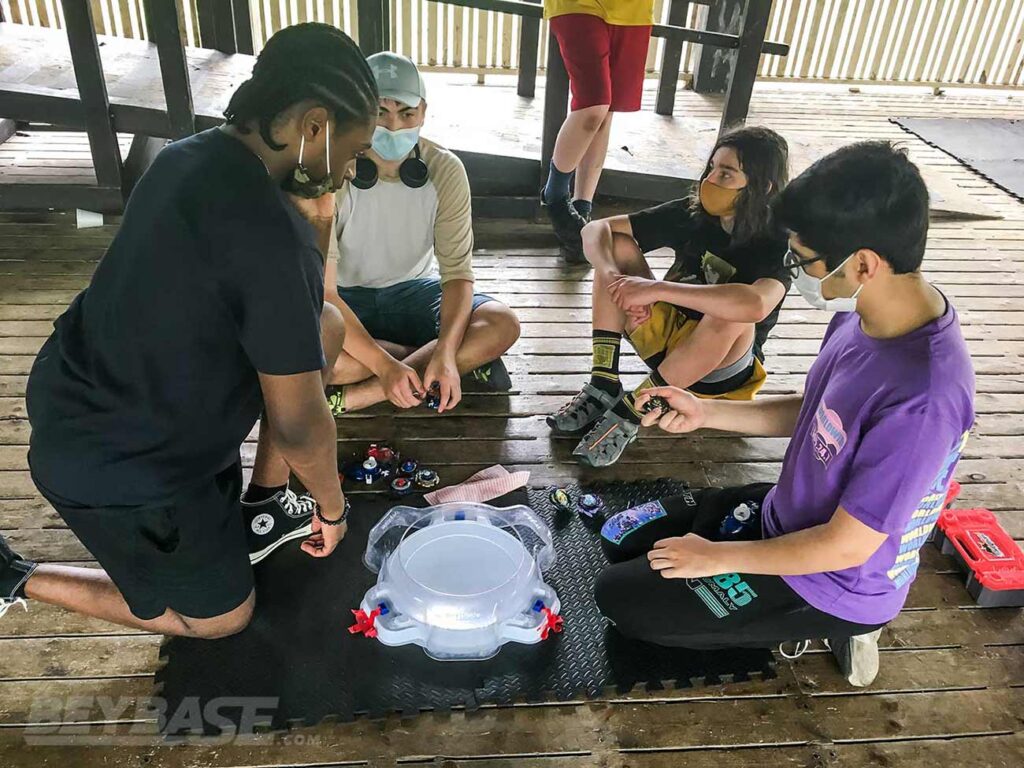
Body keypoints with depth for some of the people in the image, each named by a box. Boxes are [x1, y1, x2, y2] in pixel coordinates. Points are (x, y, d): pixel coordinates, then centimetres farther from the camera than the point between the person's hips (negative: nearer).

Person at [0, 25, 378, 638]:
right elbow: (299, 423, -19)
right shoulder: (271, 239, -32)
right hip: (118, 468, -8)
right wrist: (333, 508, -4)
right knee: (220, 617, 16)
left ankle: (262, 507, 22)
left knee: (325, 326, 8)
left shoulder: (193, 155, -4)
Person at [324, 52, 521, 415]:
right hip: (347, 299, -1)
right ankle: (467, 360, -20)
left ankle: (354, 396, -25)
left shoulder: (445, 169, -15)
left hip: (414, 289, 2)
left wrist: (446, 352, -35)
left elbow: (457, 271, -17)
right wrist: (384, 364, -35)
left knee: (503, 324, -25)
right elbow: (322, 290, -24)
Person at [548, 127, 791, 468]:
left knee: (732, 315, -38)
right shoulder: (690, 214, -8)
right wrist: (613, 276, -31)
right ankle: (603, 384, -19)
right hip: (665, 337, 4)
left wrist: (656, 289, -44)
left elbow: (756, 304, -44)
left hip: (720, 366, -4)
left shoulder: (777, 246, -20)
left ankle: (630, 412, -23)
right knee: (618, 245, -13)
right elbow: (597, 228, -10)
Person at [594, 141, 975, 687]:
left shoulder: (921, 398, -37)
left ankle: (826, 628, 5)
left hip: (829, 581, -8)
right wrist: (704, 413, -5)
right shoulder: (864, 314, -11)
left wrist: (718, 558, -15)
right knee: (624, 540, 13)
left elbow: (846, 546, -27)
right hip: (787, 514, 8)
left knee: (620, 597, -4)